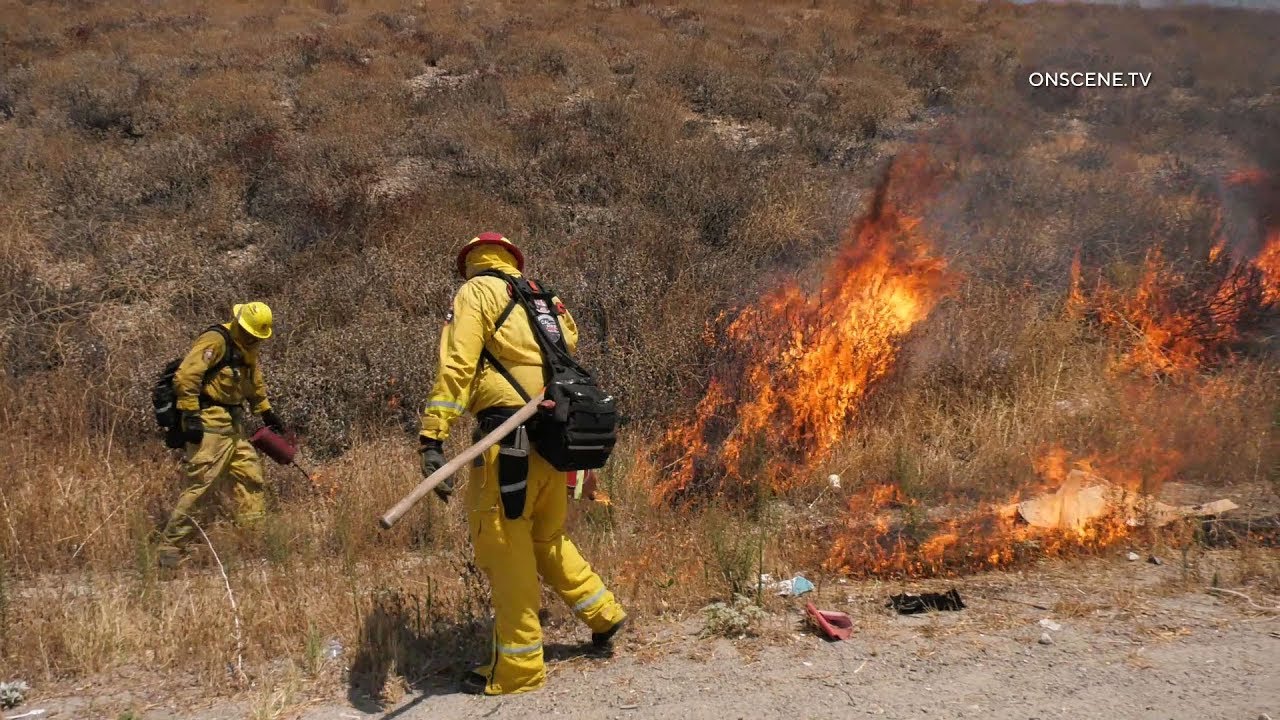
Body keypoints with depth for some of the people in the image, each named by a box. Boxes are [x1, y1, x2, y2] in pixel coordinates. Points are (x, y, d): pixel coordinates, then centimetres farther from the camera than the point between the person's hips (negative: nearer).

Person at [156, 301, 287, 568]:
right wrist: (190, 416, -23)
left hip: (233, 426, 10)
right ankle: (170, 548, -3)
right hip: (209, 426, -10)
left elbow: (254, 382, 30)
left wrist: (266, 412, 30)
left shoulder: (248, 348, 15)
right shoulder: (215, 341, -15)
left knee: (250, 478, 10)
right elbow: (185, 376, -22)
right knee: (200, 485, -10)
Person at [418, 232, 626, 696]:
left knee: (502, 544, 0)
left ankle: (518, 667, 6)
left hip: (510, 433, -7)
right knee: (546, 538, 24)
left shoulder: (477, 292, 3)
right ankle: (602, 612, 31)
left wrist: (433, 437, -15)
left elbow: (457, 364, -9)